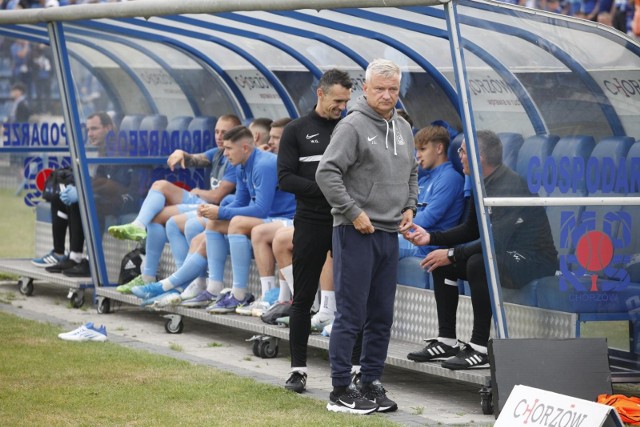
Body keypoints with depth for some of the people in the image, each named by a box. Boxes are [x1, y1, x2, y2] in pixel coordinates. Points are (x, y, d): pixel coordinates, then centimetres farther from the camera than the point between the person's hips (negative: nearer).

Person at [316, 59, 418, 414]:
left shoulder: (404, 129, 13)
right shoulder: (353, 126, -10)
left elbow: (412, 172, 27)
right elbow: (327, 173, -16)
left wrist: (410, 207, 11)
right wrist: (354, 212, -16)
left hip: (390, 234, 7)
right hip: (356, 233, -7)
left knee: (382, 316, 11)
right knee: (351, 315, -5)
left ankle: (372, 384, 20)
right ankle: (341, 391, 0)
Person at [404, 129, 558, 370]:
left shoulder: (509, 186, -23)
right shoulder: (483, 185, 8)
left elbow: (494, 242, -29)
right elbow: (471, 230, 19)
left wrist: (452, 254, -23)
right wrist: (430, 238, 8)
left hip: (532, 260, -11)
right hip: (506, 255, 11)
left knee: (478, 263, -35)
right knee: (442, 264, 7)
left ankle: (480, 347, -29)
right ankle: (447, 340, 7)